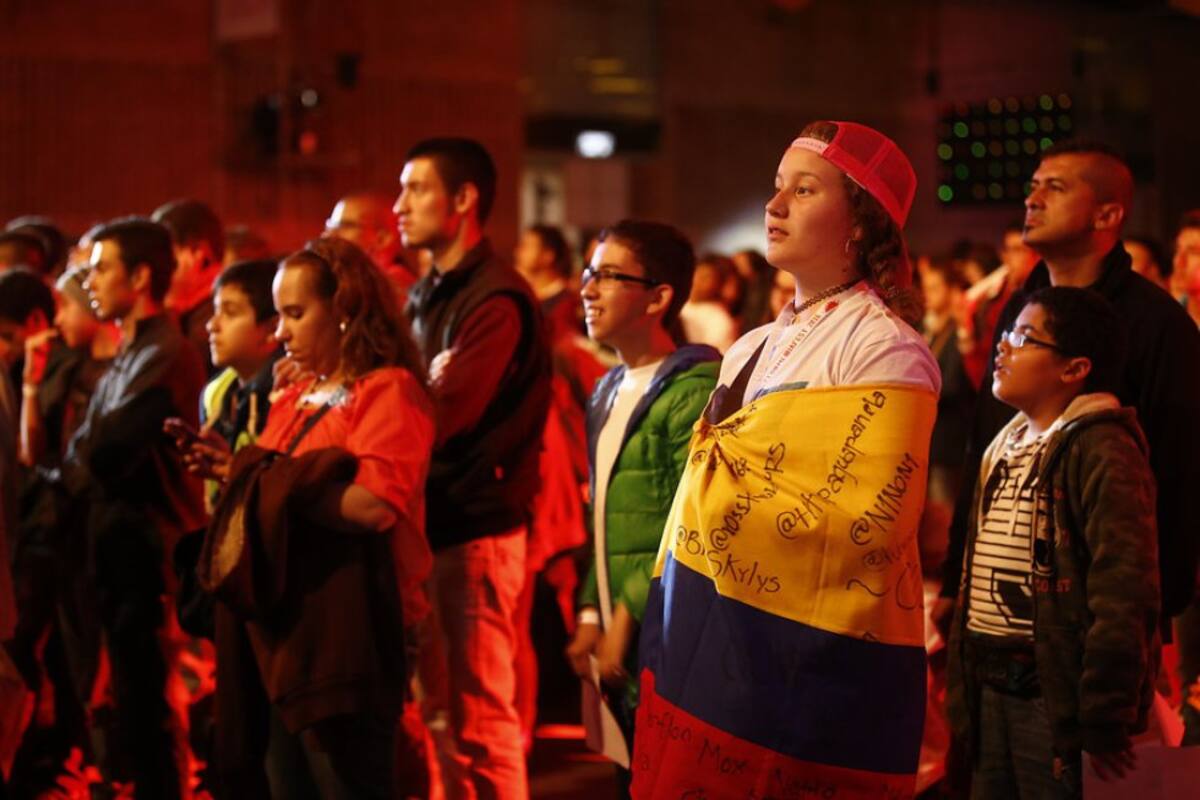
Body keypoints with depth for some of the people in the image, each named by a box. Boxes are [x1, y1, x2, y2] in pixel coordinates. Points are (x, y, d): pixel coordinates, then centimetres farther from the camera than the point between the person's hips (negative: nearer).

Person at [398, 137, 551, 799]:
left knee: (479, 716, -2)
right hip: (429, 521, 8)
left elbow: (441, 414, -22)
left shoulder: (496, 299, -13)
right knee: (440, 710, 15)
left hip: (475, 527, -8)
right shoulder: (425, 296, 15)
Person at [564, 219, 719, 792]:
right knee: (638, 780, 13)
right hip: (621, 642, 8)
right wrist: (592, 611, 10)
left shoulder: (692, 390, -14)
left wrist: (630, 615, -16)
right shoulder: (609, 392, 14)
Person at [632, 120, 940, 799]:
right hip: (711, 648, 7)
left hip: (815, 668, -7)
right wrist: (663, 637, 13)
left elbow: (865, 524, -18)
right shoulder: (751, 352, 15)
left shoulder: (885, 350, -10)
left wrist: (729, 497, -8)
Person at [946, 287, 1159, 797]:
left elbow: (1124, 589, -20)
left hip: (1054, 693, -8)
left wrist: (1103, 720, -21)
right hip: (990, 687, 8)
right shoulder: (1005, 449, 15)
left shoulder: (1101, 450, -12)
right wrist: (960, 686, 15)